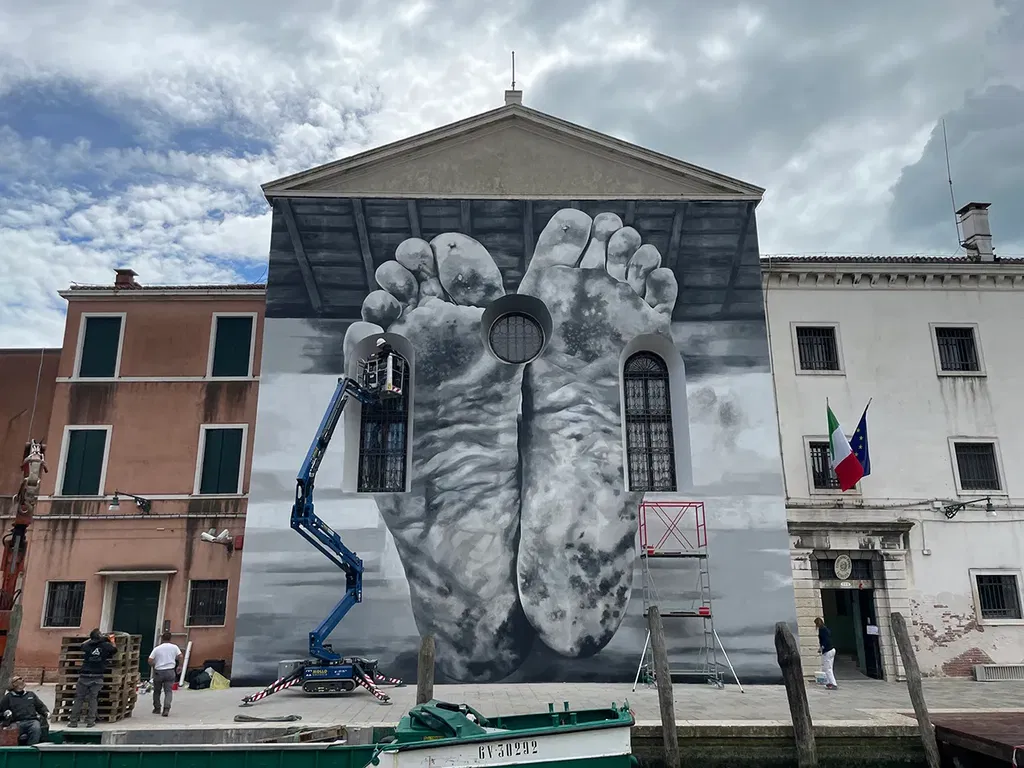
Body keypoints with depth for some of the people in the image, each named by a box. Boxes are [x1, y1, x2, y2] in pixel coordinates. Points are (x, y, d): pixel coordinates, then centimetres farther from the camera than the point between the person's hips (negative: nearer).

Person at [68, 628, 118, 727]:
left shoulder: (87, 646, 1)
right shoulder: (106, 645, -2)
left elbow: (81, 645, 26)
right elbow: (114, 650, 17)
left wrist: (91, 638, 32)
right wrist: (112, 641, 31)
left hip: (84, 677, 1)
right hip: (97, 677, -1)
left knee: (79, 698, 10)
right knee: (93, 699, 7)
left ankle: (73, 721, 12)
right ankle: (90, 721, 4)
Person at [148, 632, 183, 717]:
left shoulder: (157, 648, 0)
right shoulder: (174, 647, 2)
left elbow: (150, 661, -6)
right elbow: (180, 657, -7)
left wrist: (154, 666, 14)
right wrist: (179, 666, 9)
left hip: (158, 672, 0)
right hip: (170, 671, 0)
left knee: (157, 691, 18)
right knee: (168, 691, 1)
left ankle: (157, 709, 25)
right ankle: (166, 709, -14)